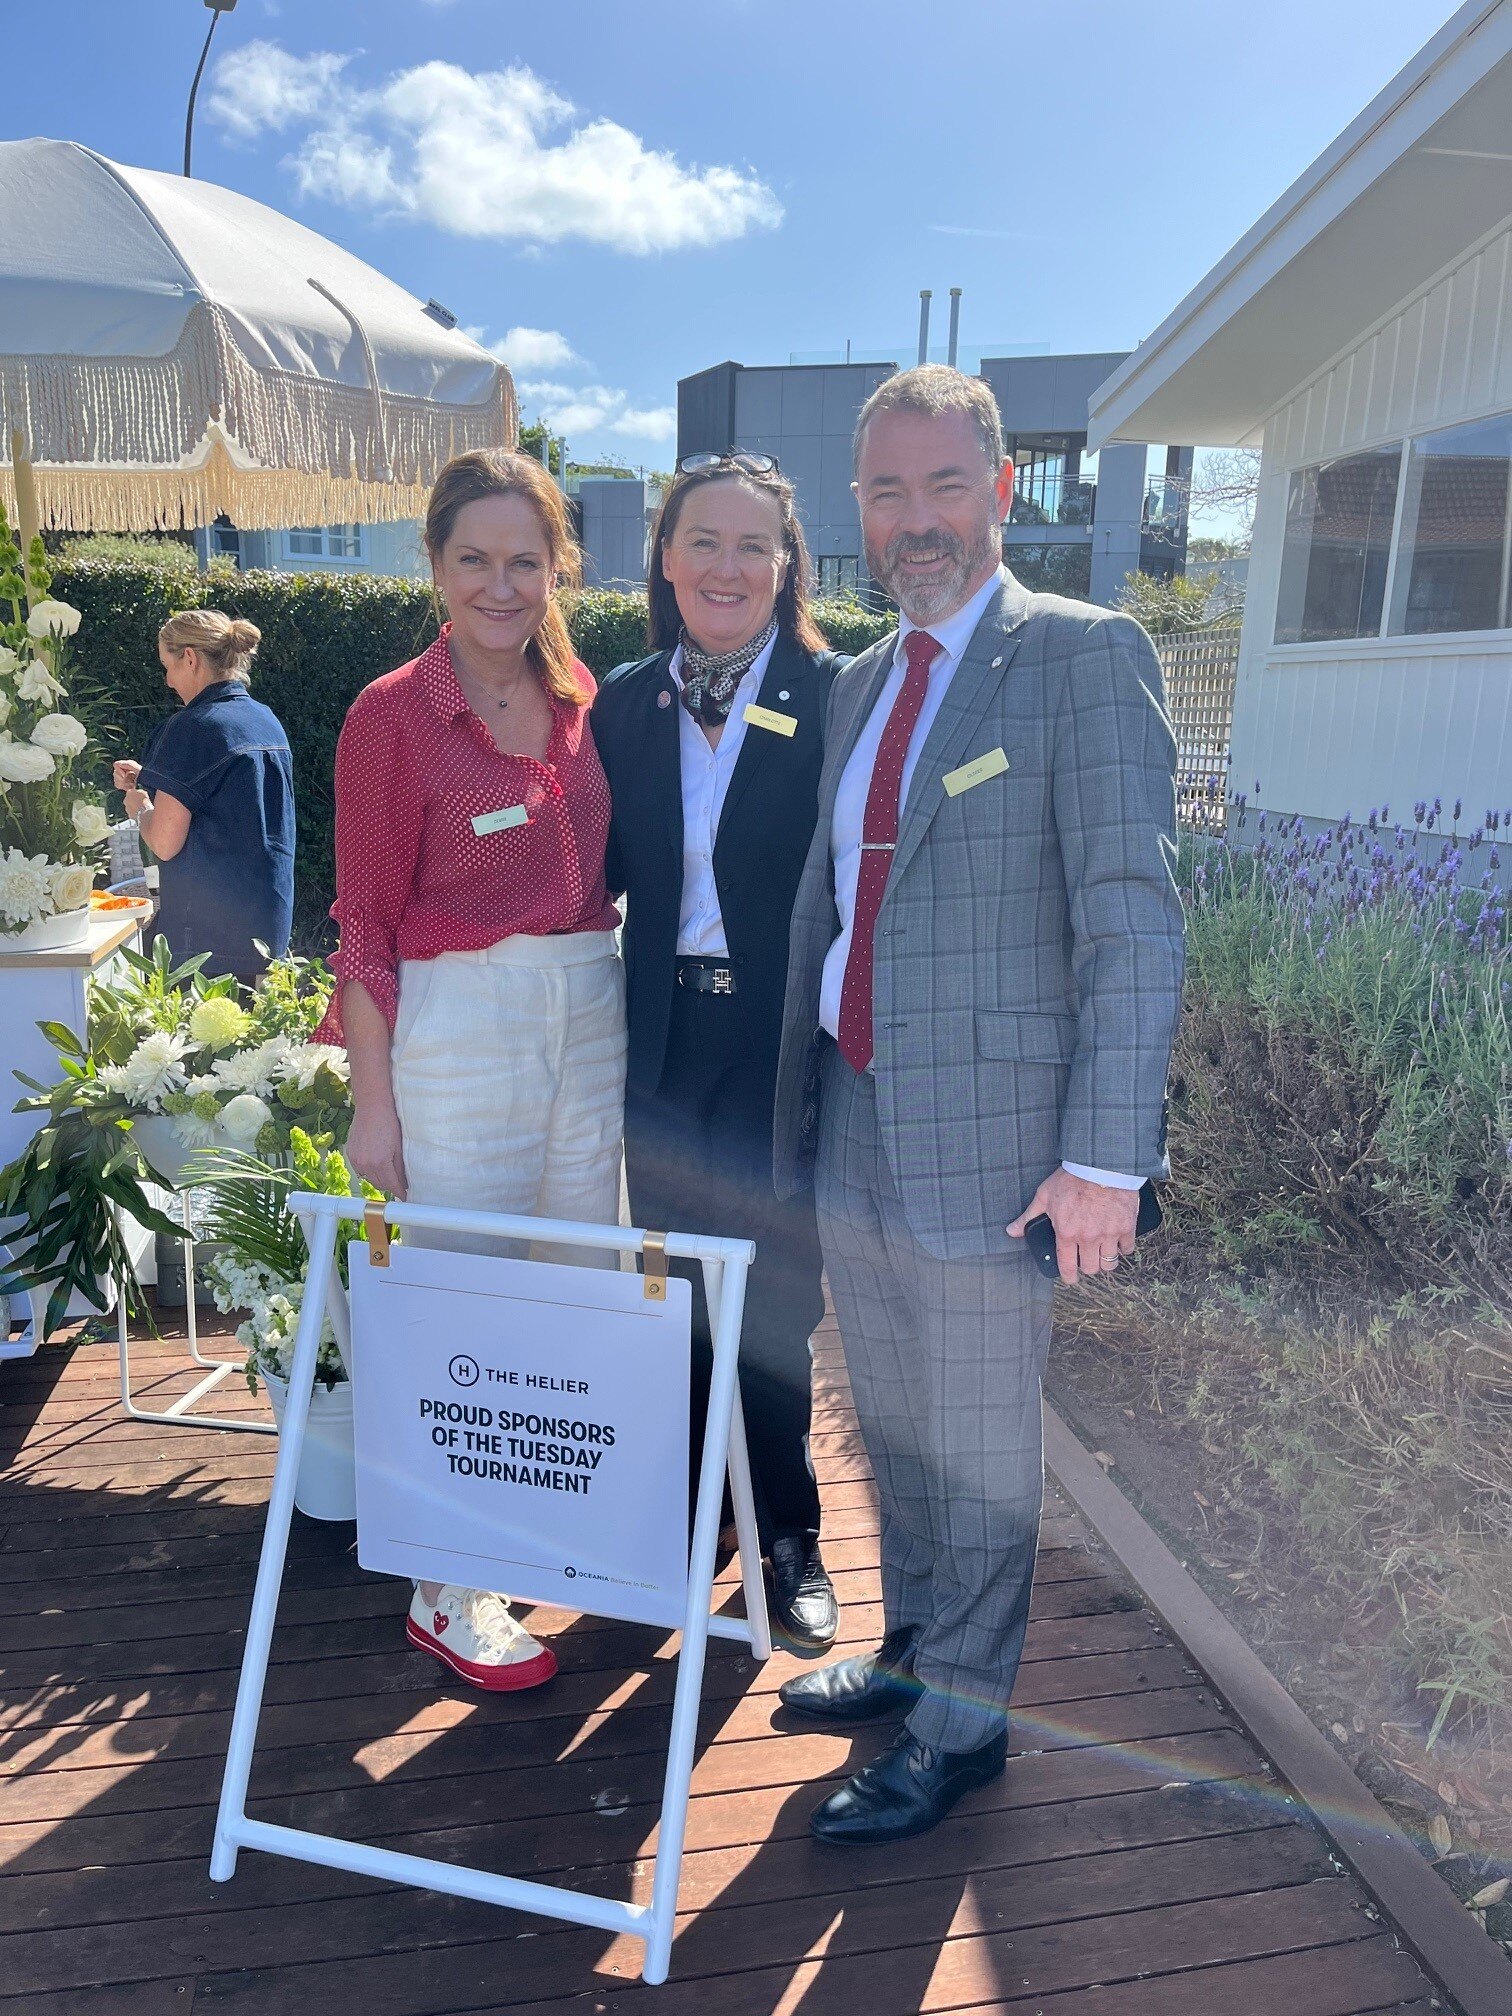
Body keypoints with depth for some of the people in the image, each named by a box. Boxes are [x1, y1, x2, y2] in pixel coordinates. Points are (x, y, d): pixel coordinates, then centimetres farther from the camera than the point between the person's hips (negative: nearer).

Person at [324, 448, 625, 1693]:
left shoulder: (583, 701, 7)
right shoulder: (393, 715, -7)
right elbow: (365, 922, -7)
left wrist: (606, 994, 7)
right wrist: (373, 1100, -10)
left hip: (592, 1017, 6)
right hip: (458, 1028, -5)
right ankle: (447, 1593, 21)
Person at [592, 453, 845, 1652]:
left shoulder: (832, 697, -7)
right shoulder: (625, 701, 5)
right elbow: (604, 869, 8)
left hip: (781, 1044, -4)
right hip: (663, 1038, 4)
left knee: (772, 1304, 8)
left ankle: (788, 1536, 30)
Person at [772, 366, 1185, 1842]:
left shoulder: (1083, 656, -9)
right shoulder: (861, 683, 14)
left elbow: (1133, 916, -14)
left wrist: (1106, 1154, -19)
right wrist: (800, 1096, 16)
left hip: (987, 1132, -7)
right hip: (852, 1125, 7)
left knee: (979, 1445, 10)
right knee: (892, 1428, 21)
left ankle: (961, 1719, 31)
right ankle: (913, 1649, 43)